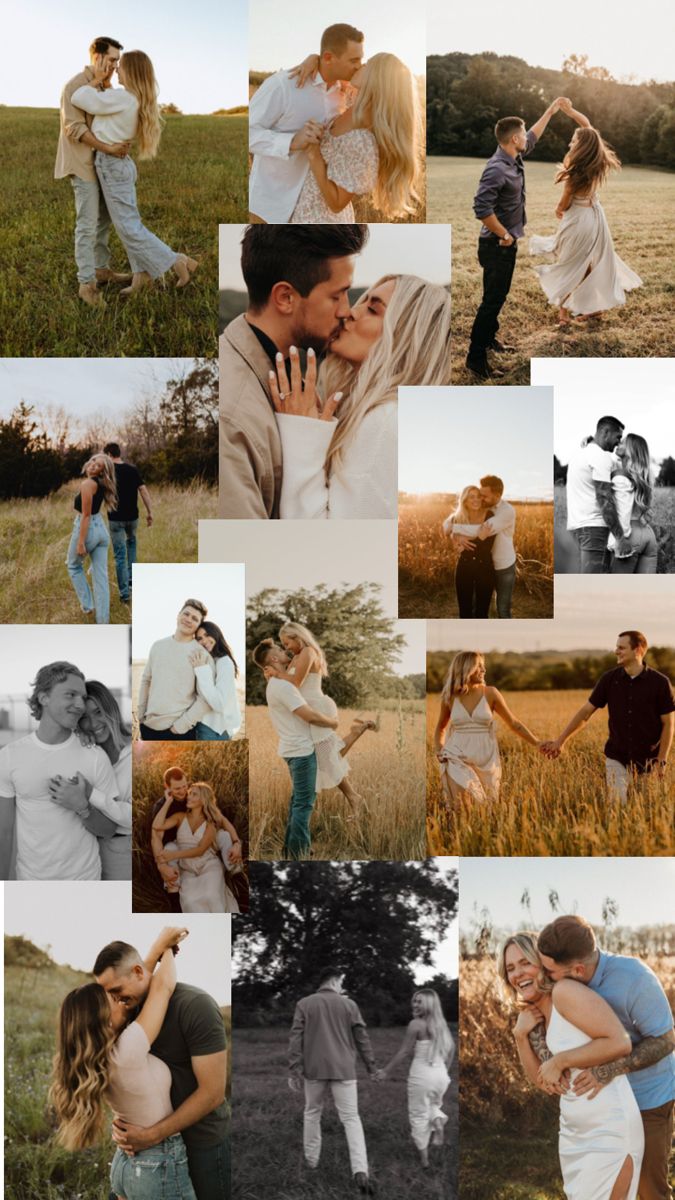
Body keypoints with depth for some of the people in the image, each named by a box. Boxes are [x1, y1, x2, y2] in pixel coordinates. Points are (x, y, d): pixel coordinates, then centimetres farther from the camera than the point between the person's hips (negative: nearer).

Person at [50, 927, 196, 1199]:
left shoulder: (98, 1059, -1)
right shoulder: (126, 1052, -24)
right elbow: (163, 988, -16)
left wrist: (157, 949, 6)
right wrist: (167, 945, -1)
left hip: (126, 1162, 9)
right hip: (161, 1168, -8)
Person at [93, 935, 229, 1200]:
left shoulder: (196, 1007, -21)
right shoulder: (134, 1009, 0)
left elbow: (212, 1093, -21)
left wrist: (152, 1135, -21)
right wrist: (121, 1120, -9)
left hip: (202, 1139, -6)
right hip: (163, 1133, 6)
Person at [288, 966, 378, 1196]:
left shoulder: (304, 1004, 1)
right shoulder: (349, 1004, 2)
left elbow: (296, 1039, -4)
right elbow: (362, 1038, 4)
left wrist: (294, 1071, -2)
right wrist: (371, 1067, 13)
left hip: (314, 1069, 1)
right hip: (343, 1070, -1)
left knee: (312, 1113, 21)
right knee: (351, 1118, 0)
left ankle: (311, 1160, 28)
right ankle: (360, 1172, -15)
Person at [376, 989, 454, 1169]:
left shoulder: (416, 1024, -14)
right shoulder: (441, 1023, 7)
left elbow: (404, 1052, -12)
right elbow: (451, 1048, 17)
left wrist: (386, 1070, -4)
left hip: (421, 1075, -6)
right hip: (441, 1075, 6)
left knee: (419, 1114, 10)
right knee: (432, 1105, 29)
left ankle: (424, 1156, 14)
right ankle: (438, 1120, -4)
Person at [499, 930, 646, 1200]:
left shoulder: (565, 991, -17)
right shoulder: (539, 1015, 10)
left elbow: (620, 1043, -25)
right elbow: (541, 1080, 11)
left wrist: (559, 1061, -18)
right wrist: (521, 1035, -2)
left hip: (610, 1131, -9)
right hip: (573, 1131, 9)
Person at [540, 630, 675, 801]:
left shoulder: (659, 682, -9)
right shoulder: (609, 679, -2)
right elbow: (585, 712, 2)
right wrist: (560, 740, -1)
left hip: (648, 761, -2)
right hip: (617, 758, 2)